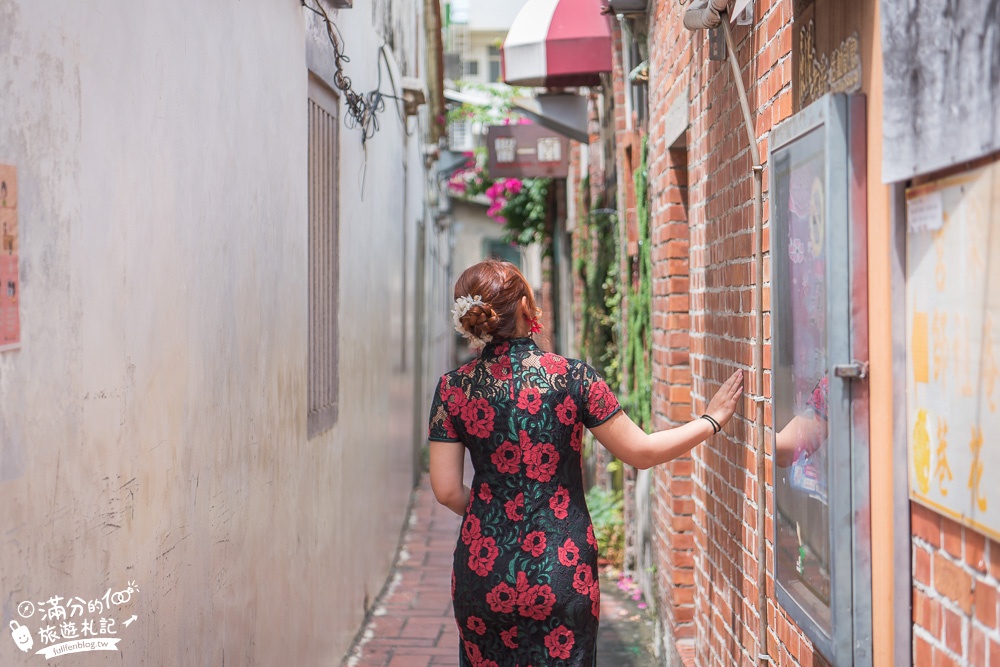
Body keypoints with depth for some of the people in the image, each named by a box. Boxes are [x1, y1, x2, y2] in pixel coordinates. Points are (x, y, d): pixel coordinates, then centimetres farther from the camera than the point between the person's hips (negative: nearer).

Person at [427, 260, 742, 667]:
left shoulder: (453, 389, -4)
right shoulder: (572, 377, -10)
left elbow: (447, 491, -3)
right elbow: (641, 452, -4)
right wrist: (712, 420, 9)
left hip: (484, 572, 2)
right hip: (562, 572, -2)